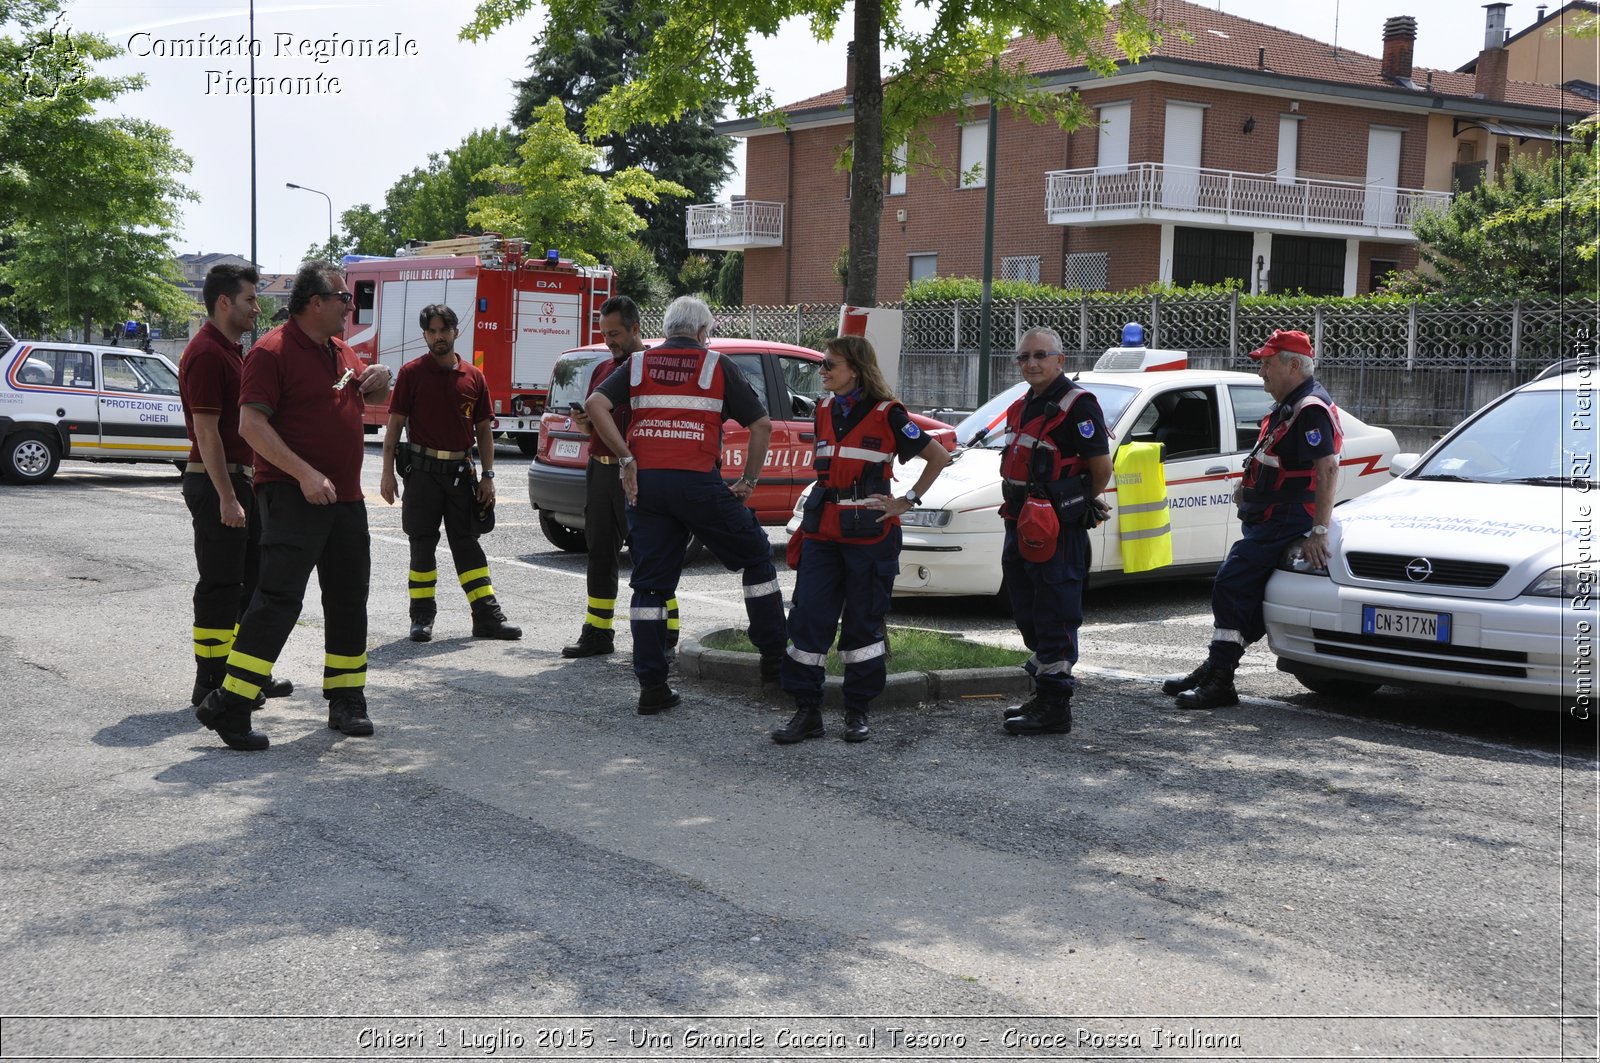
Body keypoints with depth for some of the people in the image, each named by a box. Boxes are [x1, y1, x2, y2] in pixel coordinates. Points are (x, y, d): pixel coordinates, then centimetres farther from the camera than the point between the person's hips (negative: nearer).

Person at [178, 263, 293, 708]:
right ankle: (210, 685, 2)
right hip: (216, 482, -10)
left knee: (253, 582, 14)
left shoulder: (233, 351, 16)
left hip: (241, 479, 10)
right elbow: (206, 431, -21)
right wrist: (226, 498, -23)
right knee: (220, 586, -5)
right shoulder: (206, 353, -15)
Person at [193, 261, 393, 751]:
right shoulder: (273, 352, -10)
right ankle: (227, 706, -12)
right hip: (291, 496, -8)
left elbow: (372, 396, 33)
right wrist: (305, 474, -27)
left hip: (345, 497, 8)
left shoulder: (342, 352, 16)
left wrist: (380, 379, 8)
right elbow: (251, 424, -19)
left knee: (348, 600, 12)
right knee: (278, 599, -14)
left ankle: (346, 701, 23)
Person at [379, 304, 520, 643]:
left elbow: (484, 429, 10)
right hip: (422, 470, -2)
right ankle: (422, 617, 11)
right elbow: (394, 424, -1)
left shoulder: (474, 377, 6)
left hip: (461, 471, 2)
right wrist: (387, 472, -6)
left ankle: (487, 616, 5)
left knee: (467, 542, 5)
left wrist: (488, 476, 4)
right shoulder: (412, 373, -1)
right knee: (422, 543, 3)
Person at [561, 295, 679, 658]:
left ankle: (665, 634, 8)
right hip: (601, 470, 8)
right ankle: (598, 632, 15)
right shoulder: (603, 370, 18)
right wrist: (582, 421, 2)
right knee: (601, 553, 9)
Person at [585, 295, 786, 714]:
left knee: (650, 582, 9)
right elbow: (761, 424, 2)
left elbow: (595, 404, -1)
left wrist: (626, 459, 0)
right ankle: (774, 656, 16)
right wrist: (748, 481, 10)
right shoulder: (717, 366, 7)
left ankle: (651, 685, 7)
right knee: (755, 557, 15)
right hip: (698, 483, -3)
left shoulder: (639, 364, 13)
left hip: (645, 483, 3)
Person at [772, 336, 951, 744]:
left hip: (869, 533, -5)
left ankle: (857, 713, 15)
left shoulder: (887, 414, -7)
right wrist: (814, 513, 15)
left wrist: (908, 500, -5)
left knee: (864, 622, 4)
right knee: (807, 618, -1)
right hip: (822, 532, 5)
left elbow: (939, 457, -1)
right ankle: (807, 711, 6)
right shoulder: (825, 411, 10)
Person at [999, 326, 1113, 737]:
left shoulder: (1077, 405, -13)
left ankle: (1054, 707, -1)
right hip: (1022, 527, 10)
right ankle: (1044, 693, 29)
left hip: (1058, 531, -10)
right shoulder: (1023, 406, 16)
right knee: (1029, 618, 17)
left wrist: (1081, 504, 1)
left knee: (1054, 620, -5)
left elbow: (1101, 467, -14)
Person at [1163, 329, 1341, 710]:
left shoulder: (1310, 410, -17)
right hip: (1265, 520, 11)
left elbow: (1328, 468, -26)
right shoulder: (1290, 406, 17)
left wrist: (1319, 530, -31)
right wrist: (1249, 485, 13)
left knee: (1232, 588, -14)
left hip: (1282, 521, -11)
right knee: (1244, 594, 15)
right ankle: (1214, 670, 23)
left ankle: (1219, 682, -12)